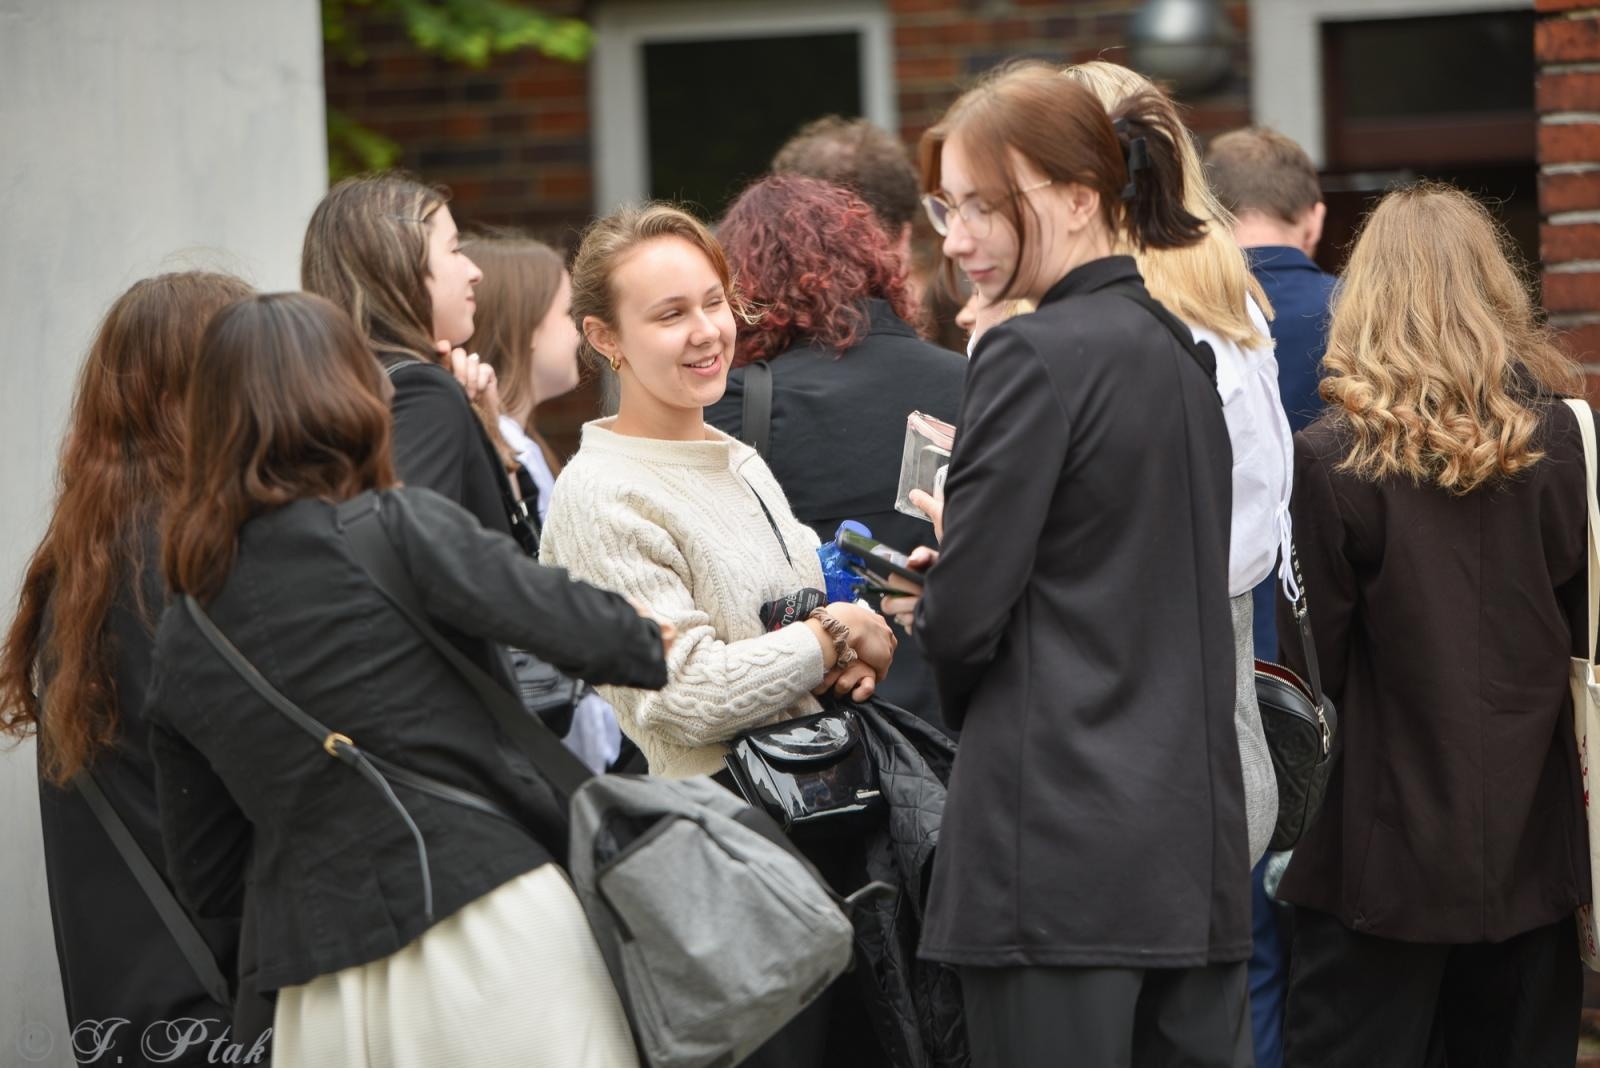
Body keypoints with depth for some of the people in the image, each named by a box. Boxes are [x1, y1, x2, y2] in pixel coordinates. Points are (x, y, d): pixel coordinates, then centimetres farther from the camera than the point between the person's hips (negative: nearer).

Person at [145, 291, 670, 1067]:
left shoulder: (180, 640, 11)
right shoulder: (396, 529, -5)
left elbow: (205, 878, 15)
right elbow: (571, 624, -11)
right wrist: (666, 648, 9)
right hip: (489, 930, -5)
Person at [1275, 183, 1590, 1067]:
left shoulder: (1331, 460, -12)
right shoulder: (1562, 439, -2)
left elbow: (1311, 662, -7)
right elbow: (1584, 633, 6)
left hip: (1387, 852, -4)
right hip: (1533, 846, 4)